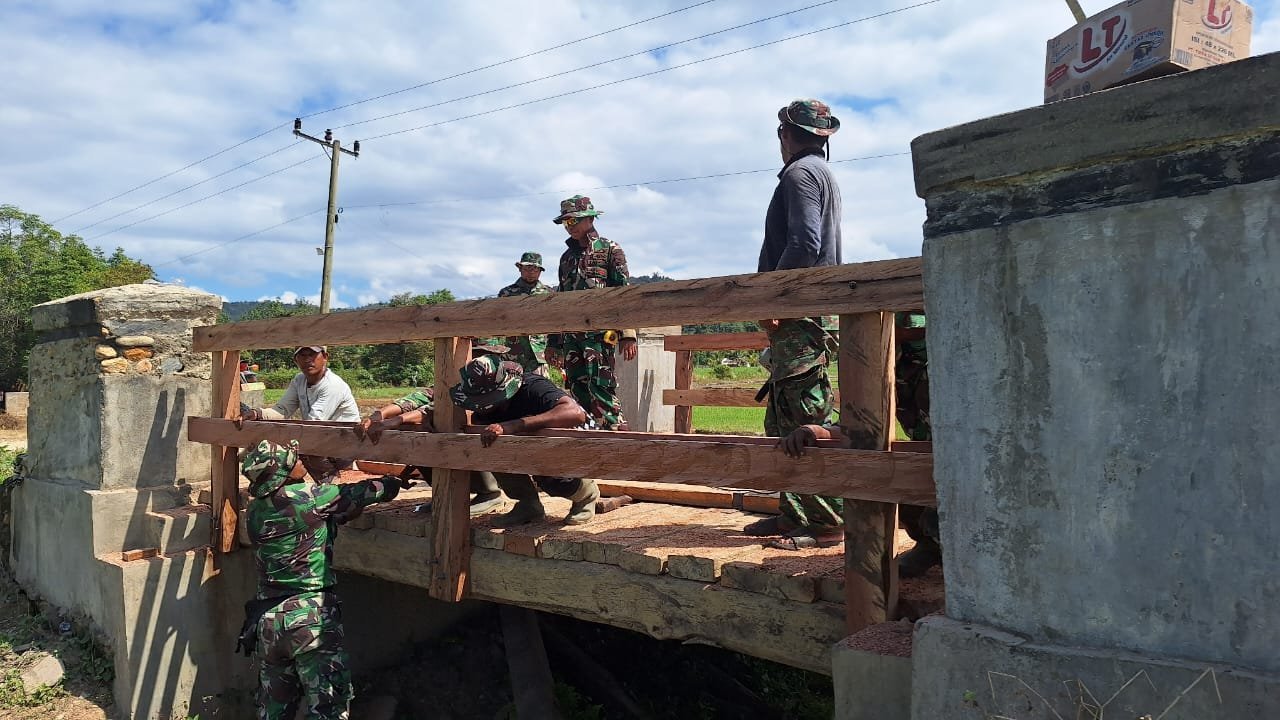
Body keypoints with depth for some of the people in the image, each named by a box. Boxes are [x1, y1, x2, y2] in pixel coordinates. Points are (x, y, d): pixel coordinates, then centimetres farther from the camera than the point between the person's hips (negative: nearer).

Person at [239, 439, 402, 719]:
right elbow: (375, 490, -4)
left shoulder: (254, 509, 5)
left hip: (267, 622, 7)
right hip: (311, 618, -7)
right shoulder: (307, 498, -14)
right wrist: (395, 482, 15)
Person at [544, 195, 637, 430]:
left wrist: (628, 335, -14)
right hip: (570, 335, 7)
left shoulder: (610, 250, 3)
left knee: (599, 387, -14)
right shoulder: (567, 257, 21)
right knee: (579, 390, 5)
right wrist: (553, 342, 19)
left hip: (598, 333, -6)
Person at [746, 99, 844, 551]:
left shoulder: (800, 173, -5)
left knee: (806, 420, -10)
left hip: (796, 313, -10)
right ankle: (795, 513, 16)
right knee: (782, 421, 12)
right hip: (805, 314, 10)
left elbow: (803, 244, -20)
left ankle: (828, 522, -7)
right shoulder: (823, 174, 26)